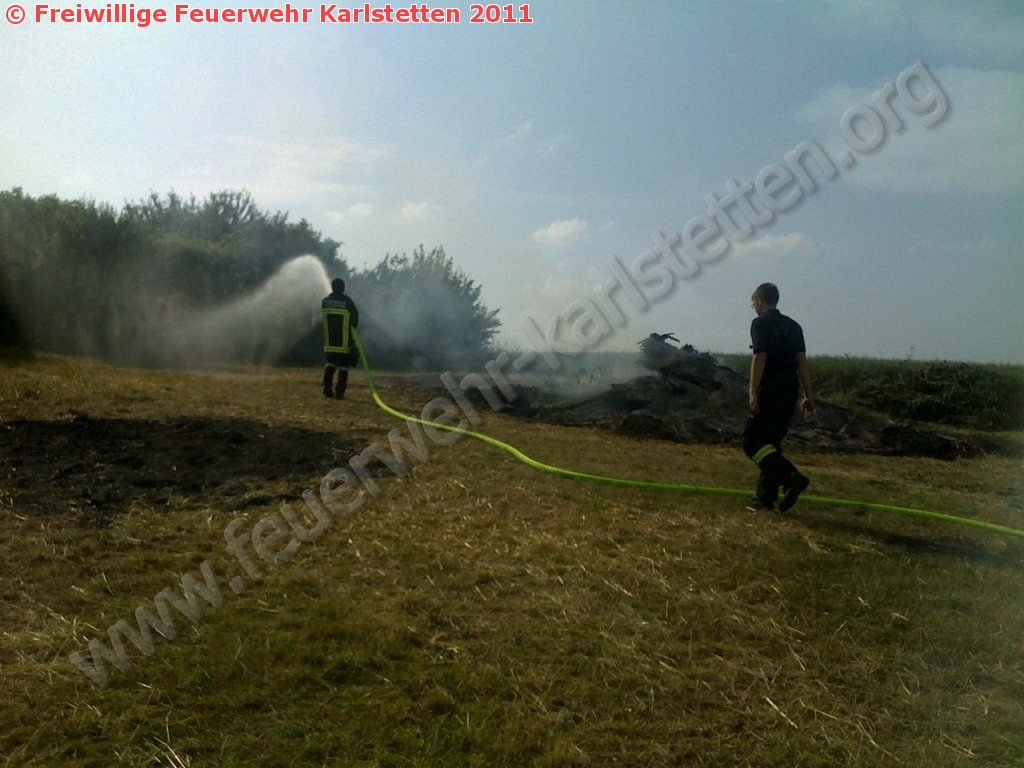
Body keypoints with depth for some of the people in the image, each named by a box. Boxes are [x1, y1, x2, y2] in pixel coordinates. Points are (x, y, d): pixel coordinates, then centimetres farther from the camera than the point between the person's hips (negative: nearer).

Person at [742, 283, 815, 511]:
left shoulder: (761, 323, -4)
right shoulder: (793, 325, 17)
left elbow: (759, 357, -14)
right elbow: (802, 361, 12)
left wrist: (753, 392, -18)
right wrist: (808, 396, 11)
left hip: (769, 391, -8)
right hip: (790, 391, 8)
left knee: (753, 441, -6)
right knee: (771, 442, 13)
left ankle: (792, 478, -22)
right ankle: (766, 497, 14)